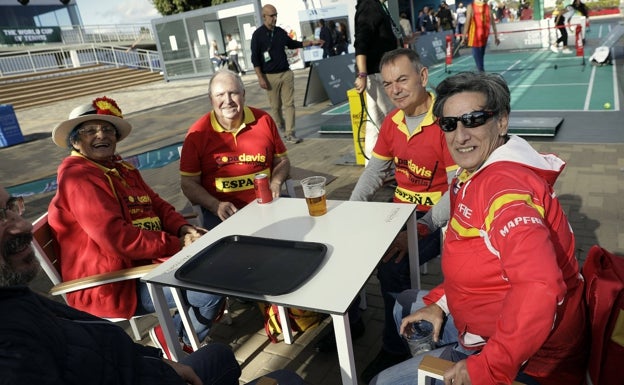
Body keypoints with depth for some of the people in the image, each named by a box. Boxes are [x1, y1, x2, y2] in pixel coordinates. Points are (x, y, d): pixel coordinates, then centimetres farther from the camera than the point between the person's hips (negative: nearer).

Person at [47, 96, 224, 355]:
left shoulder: (121, 168, 14)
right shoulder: (77, 178, -16)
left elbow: (158, 205, 12)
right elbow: (118, 239, -26)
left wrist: (184, 229, -8)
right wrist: (177, 245, -21)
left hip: (145, 261, 10)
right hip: (113, 284, -10)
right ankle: (175, 339, 8)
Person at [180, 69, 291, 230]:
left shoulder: (264, 120, 5)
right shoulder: (198, 133, -1)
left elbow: (282, 160, 15)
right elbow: (189, 183, 2)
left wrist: (276, 183, -6)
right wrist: (216, 206, -14)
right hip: (224, 211, -2)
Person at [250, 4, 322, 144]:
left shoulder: (280, 32, 8)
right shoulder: (258, 34, -6)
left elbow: (292, 44, 24)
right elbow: (255, 58, -7)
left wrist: (311, 42, 15)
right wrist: (260, 78, -13)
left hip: (286, 73, 4)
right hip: (270, 76, -4)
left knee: (289, 104, -2)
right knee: (275, 106, 6)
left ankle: (290, 134, 0)